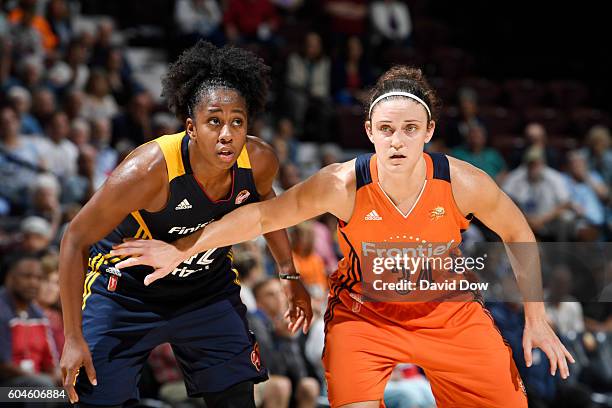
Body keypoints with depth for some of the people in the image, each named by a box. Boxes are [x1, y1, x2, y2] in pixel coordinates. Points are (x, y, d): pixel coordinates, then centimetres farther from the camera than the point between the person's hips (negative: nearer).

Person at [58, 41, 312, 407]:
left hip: (210, 287, 4)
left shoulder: (260, 162, -19)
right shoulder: (149, 171, -34)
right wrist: (73, 338, -22)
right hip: (126, 290, -4)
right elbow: (76, 240, -22)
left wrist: (289, 274, 11)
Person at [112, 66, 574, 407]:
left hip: (448, 311, 2)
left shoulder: (464, 184, -23)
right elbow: (262, 215, -15)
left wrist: (536, 320, -3)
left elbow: (518, 234, -5)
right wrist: (180, 250, -20)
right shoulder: (343, 186, -25)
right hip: (363, 312, -2)